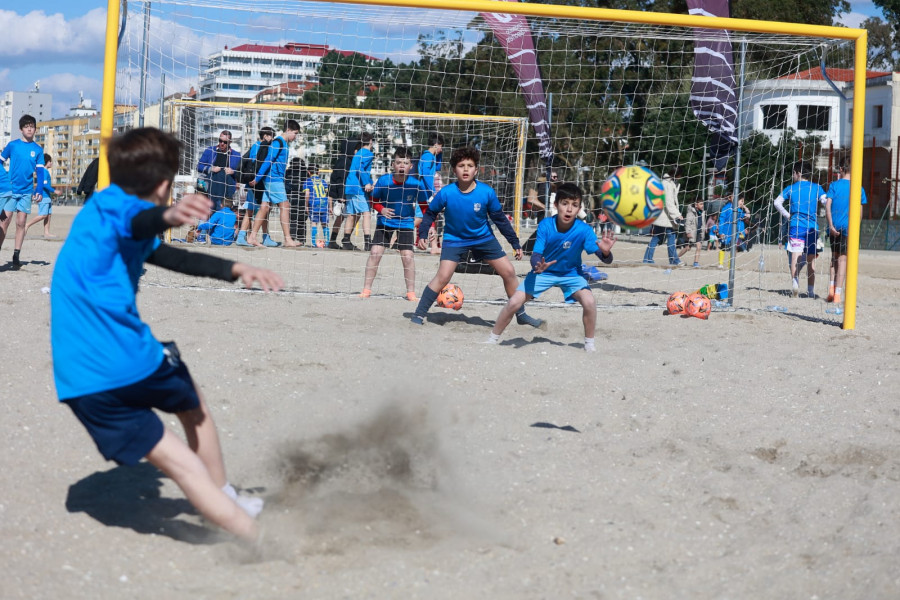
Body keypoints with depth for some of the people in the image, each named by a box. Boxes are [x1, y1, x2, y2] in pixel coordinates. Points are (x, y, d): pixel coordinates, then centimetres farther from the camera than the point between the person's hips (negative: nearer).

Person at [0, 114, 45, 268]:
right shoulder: (12, 145, 2)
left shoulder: (38, 150, 6)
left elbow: (40, 172, 5)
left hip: (27, 192, 2)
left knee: (21, 223, 3)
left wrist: (39, 190, -7)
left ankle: (16, 256, 7)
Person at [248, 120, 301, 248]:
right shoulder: (278, 142, -12)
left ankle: (252, 237, 6)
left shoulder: (283, 143, 18)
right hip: (274, 179, -9)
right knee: (285, 207, -10)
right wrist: (257, 179, -18)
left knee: (265, 208, 6)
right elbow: (268, 161, -16)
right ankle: (288, 240, -11)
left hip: (272, 180, 9)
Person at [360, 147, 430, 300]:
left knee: (407, 256, -9)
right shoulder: (384, 180, -17)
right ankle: (366, 289, 4)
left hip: (406, 223, -1)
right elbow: (374, 200, -1)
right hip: (385, 222, 1)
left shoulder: (417, 184, -18)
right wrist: (381, 209, -21)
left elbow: (425, 207, -4)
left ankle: (411, 292, 6)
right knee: (375, 252, -8)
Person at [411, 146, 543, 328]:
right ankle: (419, 315, -6)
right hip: (454, 239, -2)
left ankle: (521, 315, 16)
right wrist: (422, 235, -12)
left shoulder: (487, 192, -18)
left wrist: (516, 244, -2)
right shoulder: (446, 193, -21)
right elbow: (430, 213, -3)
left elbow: (500, 219, -6)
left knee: (509, 272, 0)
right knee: (442, 277, -19)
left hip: (483, 238, 2)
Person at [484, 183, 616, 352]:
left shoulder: (584, 230, -26)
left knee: (589, 301, -26)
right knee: (514, 302, -13)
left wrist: (605, 251, -54)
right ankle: (492, 339, 10)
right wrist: (538, 266, -51)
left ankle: (589, 343, -2)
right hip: (544, 271, 0)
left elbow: (606, 259, -30)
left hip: (571, 273, 0)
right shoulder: (545, 226, -25)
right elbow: (535, 255, -27)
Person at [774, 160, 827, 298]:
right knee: (811, 259, 7)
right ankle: (810, 290, 8)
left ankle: (794, 281, -28)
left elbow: (777, 202, 0)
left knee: (795, 255, -5)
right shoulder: (816, 188, 5)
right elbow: (826, 202, -5)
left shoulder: (790, 188, 5)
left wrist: (787, 215, 9)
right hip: (812, 227, 1)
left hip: (796, 226, -1)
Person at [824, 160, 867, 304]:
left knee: (834, 257, 17)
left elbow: (828, 205, -8)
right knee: (842, 259, 0)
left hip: (834, 227, 1)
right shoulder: (858, 189, 5)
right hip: (848, 228, -1)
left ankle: (831, 287, 3)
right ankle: (837, 294, -5)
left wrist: (831, 225, -11)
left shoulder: (834, 185, 3)